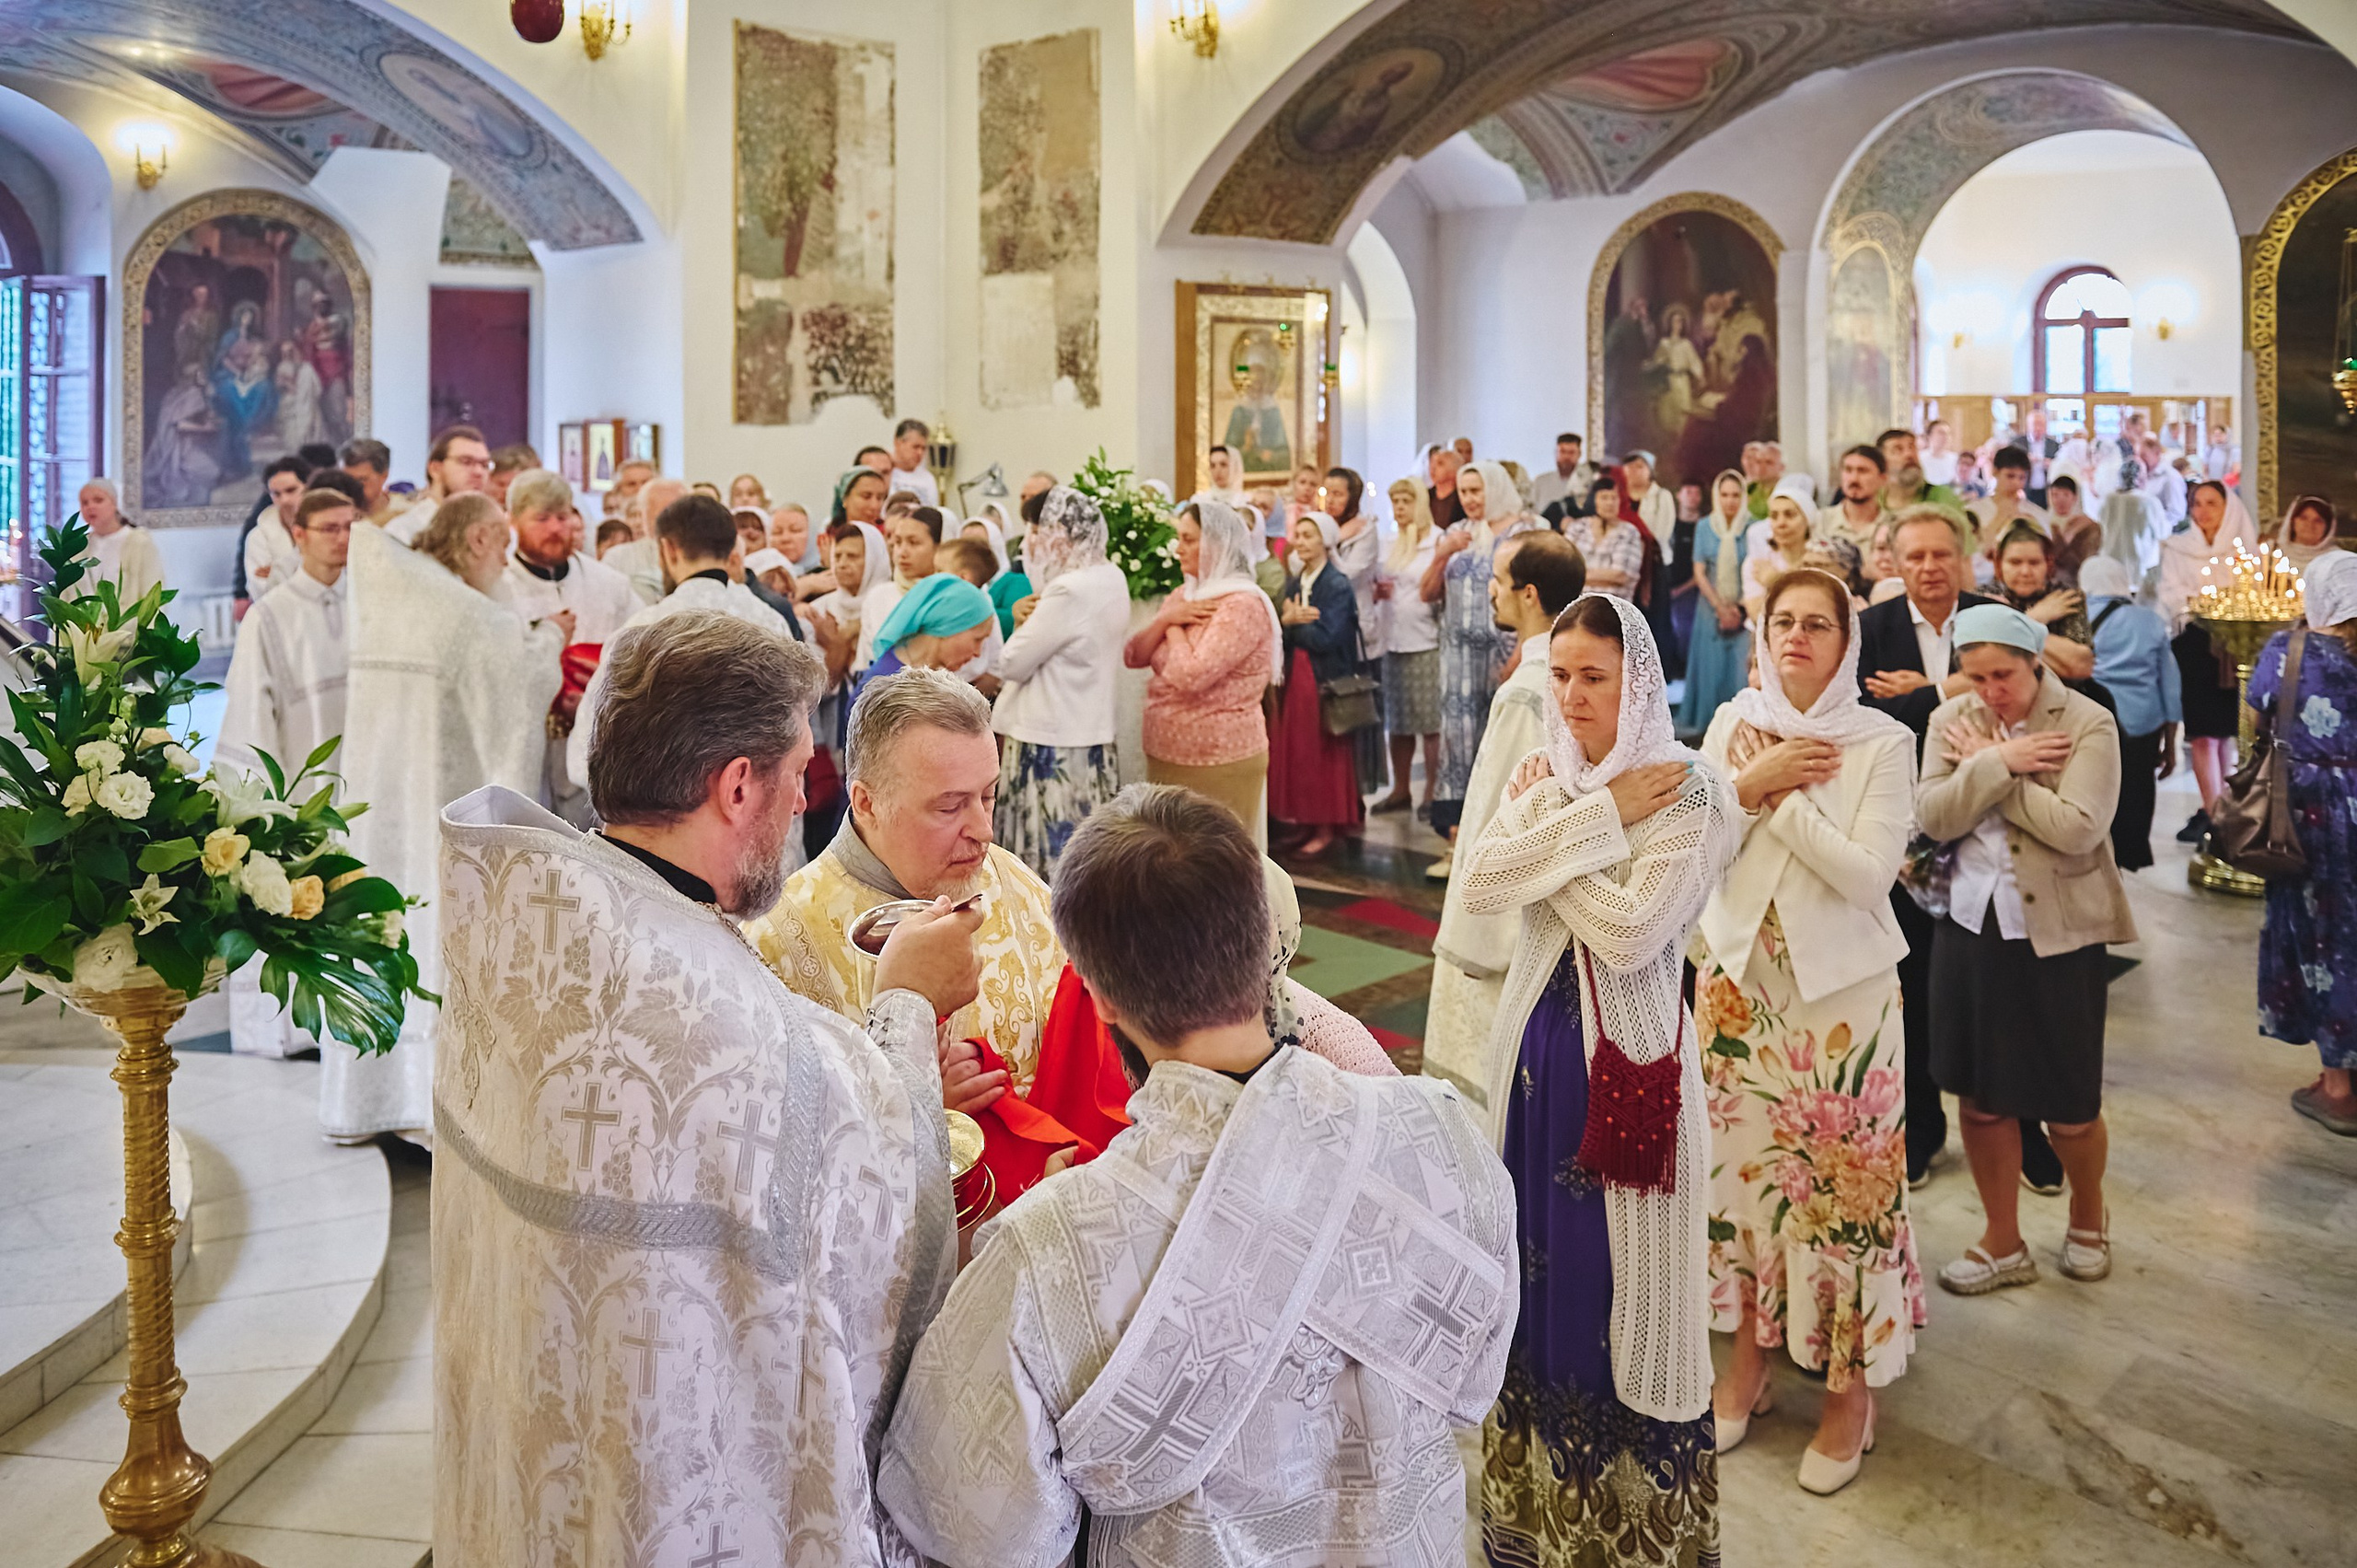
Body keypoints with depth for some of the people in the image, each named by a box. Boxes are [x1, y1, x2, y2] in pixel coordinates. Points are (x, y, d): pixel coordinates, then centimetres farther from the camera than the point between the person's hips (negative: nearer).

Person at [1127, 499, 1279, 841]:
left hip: (1219, 763, -8)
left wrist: (1175, 630, -9)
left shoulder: (1243, 606, -18)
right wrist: (1165, 618, -8)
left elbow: (1190, 676, -27)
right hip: (1165, 757, 9)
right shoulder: (1182, 596, 11)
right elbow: (1133, 657, 8)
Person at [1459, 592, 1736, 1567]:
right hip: (1539, 1039, 6)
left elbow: (1629, 934, -24)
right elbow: (1479, 885, -11)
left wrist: (1550, 833, -13)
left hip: (1630, 1050, -5)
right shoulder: (1549, 776, 4)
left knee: (1622, 1270, 5)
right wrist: (1596, 819, -15)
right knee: (1541, 1256, 16)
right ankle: (1541, 1489, 35)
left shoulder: (1691, 797, -13)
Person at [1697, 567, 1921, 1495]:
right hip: (1740, 978, 3)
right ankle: (1751, 1356, 29)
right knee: (1742, 1162, 11)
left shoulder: (1883, 743, -7)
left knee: (1840, 1175, 2)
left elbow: (1869, 873, -18)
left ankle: (1850, 1384, 19)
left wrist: (1779, 793, -17)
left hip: (1842, 992, -3)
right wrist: (1749, 784, -17)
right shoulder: (1735, 723, 3)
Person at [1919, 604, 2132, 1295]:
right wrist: (1998, 763, -21)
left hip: (2059, 934, -4)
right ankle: (2002, 1242, 28)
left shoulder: (2088, 723, -10)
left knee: (2069, 1106, 7)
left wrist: (1986, 768, -16)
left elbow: (2077, 828, -22)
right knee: (1981, 1095, 11)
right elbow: (1933, 817, -9)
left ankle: (2087, 1214, 37)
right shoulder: (1951, 720, 2)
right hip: (1971, 926, 4)